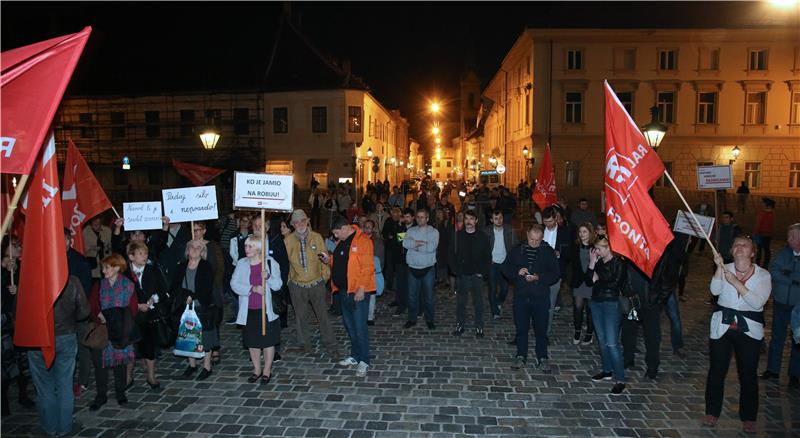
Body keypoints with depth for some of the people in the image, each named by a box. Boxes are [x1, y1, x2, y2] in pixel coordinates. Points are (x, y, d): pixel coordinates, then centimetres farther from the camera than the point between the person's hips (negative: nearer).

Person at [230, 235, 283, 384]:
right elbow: (234, 284, -7)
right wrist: (252, 288, -19)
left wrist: (268, 277, -27)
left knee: (268, 340, 6)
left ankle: (267, 371, 22)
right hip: (249, 310, 3)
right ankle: (257, 369, 30)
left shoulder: (270, 263, -5)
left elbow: (278, 285, -7)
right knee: (252, 341, 13)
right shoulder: (242, 263, 2)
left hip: (266, 309, -3)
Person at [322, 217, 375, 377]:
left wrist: (361, 288, -23)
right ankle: (355, 356, 30)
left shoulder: (362, 240, -14)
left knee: (360, 327, -4)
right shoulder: (341, 241, 12)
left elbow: (368, 267, -18)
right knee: (349, 325, 16)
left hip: (358, 291, -8)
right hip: (344, 290, 9)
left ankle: (364, 361, 7)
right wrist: (329, 259, 3)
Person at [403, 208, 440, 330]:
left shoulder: (433, 232, -2)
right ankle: (412, 319, 21)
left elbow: (432, 247, -19)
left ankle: (430, 320, 19)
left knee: (429, 295, 5)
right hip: (413, 268, 2)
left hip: (427, 268, -2)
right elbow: (405, 243, -13)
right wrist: (423, 244, -16)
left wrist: (415, 244, -10)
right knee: (412, 295, 9)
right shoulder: (411, 231, 6)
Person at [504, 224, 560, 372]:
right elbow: (506, 268, 7)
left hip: (541, 297, -1)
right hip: (521, 296, 2)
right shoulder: (517, 250, 5)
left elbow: (555, 274, -3)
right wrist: (517, 272, -13)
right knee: (521, 328, 9)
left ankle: (542, 358, 19)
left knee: (541, 329, 5)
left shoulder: (548, 252, 0)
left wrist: (538, 277, -18)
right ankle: (521, 356, 23)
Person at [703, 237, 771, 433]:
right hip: (722, 326, 1)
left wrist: (736, 282, -22)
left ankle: (748, 417, 23)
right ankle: (712, 412, 21)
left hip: (749, 330, -1)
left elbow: (758, 302, -16)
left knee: (748, 374, 5)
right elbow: (715, 290, -15)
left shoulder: (763, 275, -4)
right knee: (717, 370, 7)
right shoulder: (726, 269, 1)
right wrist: (719, 267, -25)